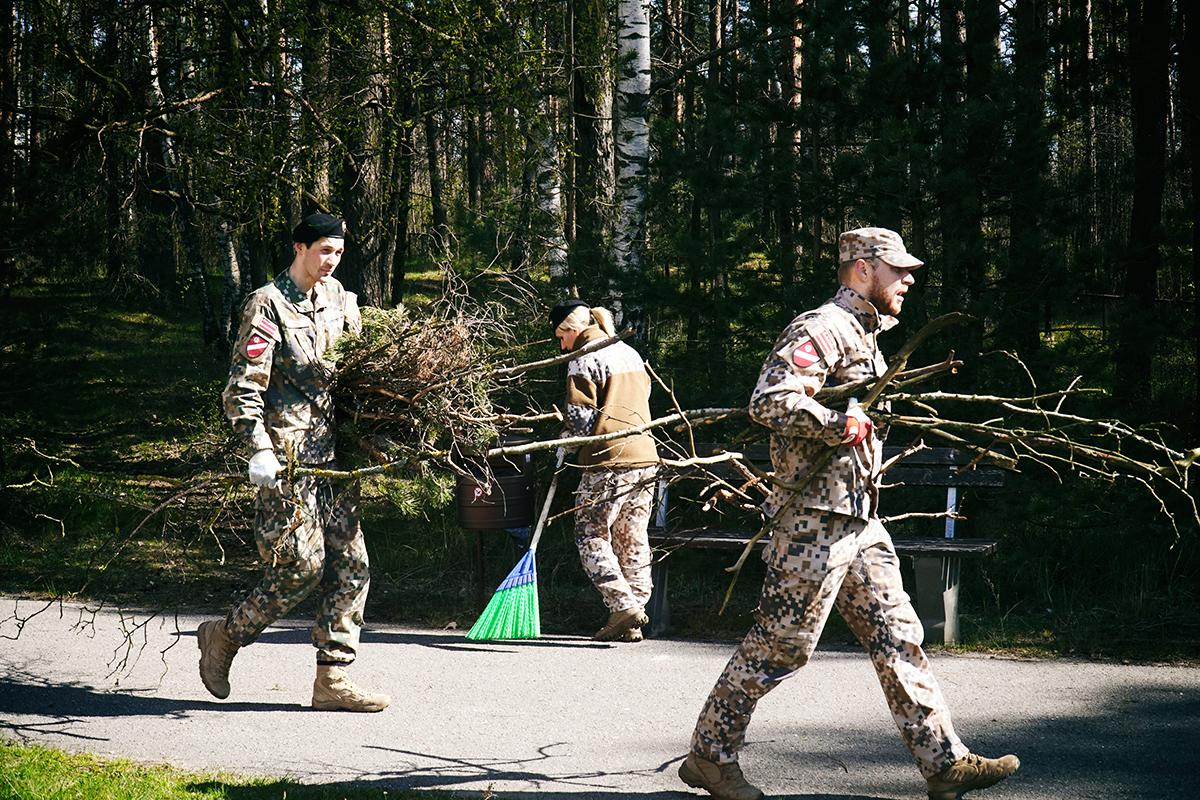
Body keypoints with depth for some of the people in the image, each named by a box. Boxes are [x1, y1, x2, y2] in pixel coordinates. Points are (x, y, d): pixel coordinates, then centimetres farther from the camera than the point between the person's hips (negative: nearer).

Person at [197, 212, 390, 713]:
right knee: (302, 565, -10)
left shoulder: (338, 298, 14)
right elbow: (243, 387, -13)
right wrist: (260, 450, -23)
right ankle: (224, 637, 11)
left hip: (333, 452, 7)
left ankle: (332, 680, 8)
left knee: (350, 566, 3)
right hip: (288, 458, -7)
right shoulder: (268, 305, -8)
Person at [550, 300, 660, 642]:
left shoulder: (584, 359, -5)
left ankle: (623, 605, -14)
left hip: (608, 460, -8)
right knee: (633, 540, 10)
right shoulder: (631, 354, 19)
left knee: (591, 537, 0)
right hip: (645, 456, 8)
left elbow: (581, 416, -11)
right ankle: (632, 623, 10)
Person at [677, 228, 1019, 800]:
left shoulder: (864, 336, 20)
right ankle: (708, 754, 8)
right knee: (780, 645, -3)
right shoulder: (821, 330, -13)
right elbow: (770, 402, -25)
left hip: (860, 521, 10)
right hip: (814, 520, -10)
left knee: (897, 638, 6)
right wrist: (841, 425, -23)